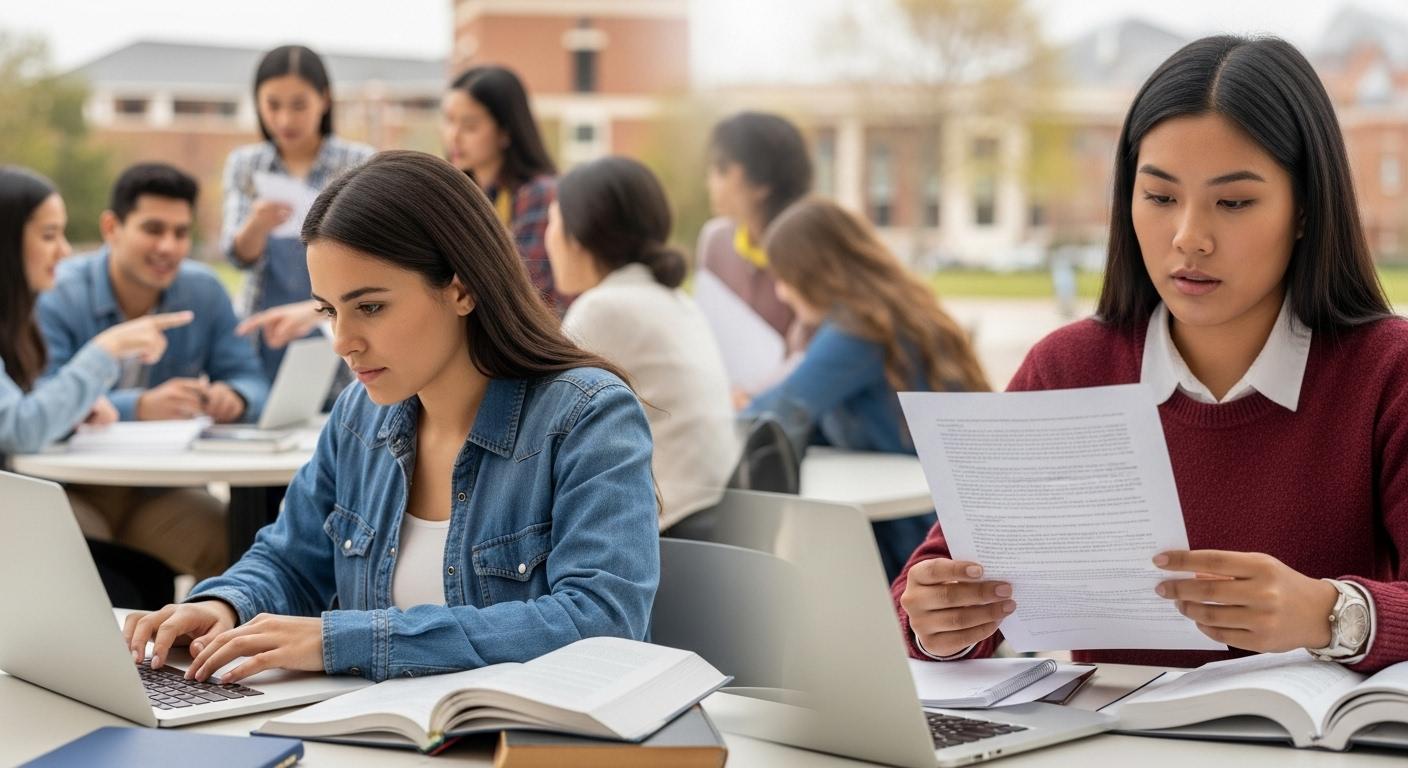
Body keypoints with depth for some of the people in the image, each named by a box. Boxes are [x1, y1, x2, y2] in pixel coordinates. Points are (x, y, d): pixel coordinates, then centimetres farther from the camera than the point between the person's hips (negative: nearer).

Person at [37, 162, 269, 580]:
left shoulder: (204, 292, 5)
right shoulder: (55, 297, -10)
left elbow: (249, 379, 4)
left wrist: (234, 397, -23)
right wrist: (140, 407, -37)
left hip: (158, 491, 4)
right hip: (68, 489, -3)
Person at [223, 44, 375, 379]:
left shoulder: (361, 164, -5)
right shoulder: (244, 164, 5)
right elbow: (239, 256, -4)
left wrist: (314, 310, -28)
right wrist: (257, 226, -26)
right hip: (265, 336, 2)